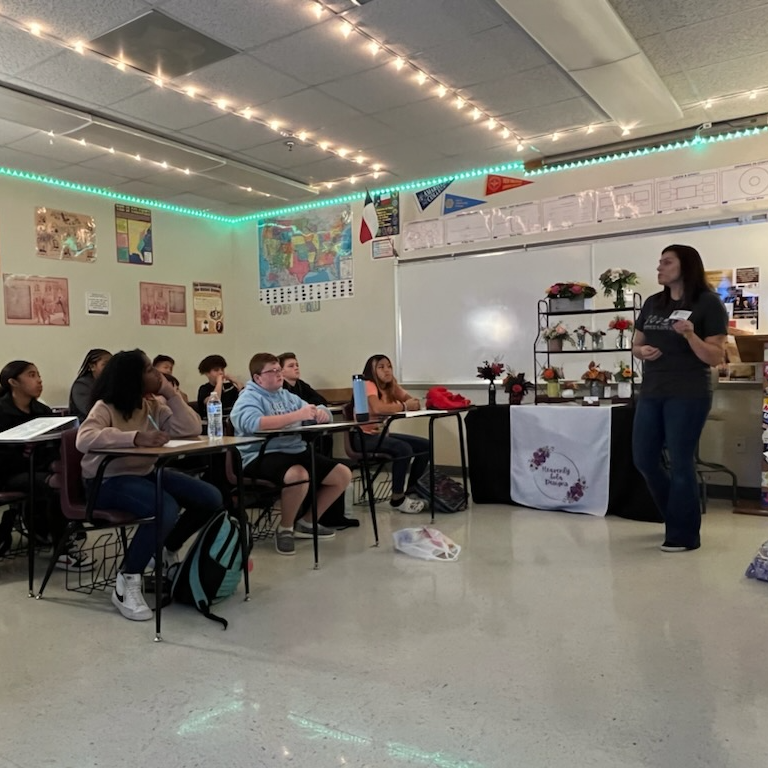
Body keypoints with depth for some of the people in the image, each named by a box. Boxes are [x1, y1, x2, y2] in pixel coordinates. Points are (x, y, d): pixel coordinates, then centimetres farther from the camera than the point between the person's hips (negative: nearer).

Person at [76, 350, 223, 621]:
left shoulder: (154, 404, 2)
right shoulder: (106, 408, -15)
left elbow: (192, 430, -6)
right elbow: (85, 439, -35)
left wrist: (171, 393, -11)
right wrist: (135, 437, -44)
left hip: (146, 473, 7)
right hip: (108, 480, -7)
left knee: (211, 499, -6)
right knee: (165, 510, -34)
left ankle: (169, 552, 19)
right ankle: (127, 583, -16)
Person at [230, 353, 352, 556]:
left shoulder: (286, 396, 17)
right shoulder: (248, 398, -5)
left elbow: (320, 412, 15)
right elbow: (253, 423, -28)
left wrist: (321, 413, -12)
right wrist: (297, 415, -31)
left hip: (297, 451, 8)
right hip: (263, 456, -8)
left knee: (343, 475, 2)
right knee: (299, 475, -38)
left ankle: (307, 523, 18)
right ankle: (284, 528, -9)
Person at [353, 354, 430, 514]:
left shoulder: (391, 386, 10)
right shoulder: (368, 385, -15)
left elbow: (413, 402, 1)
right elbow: (377, 408, -35)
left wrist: (414, 403, -24)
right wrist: (405, 406, -24)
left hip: (381, 433, 9)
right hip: (363, 436, -9)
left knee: (425, 446, 1)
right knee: (403, 449, -30)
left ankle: (412, 491, 11)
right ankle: (398, 498, -15)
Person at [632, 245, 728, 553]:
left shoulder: (708, 303, -6)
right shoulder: (652, 303, 11)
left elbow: (716, 357, -9)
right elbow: (636, 345, 18)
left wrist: (689, 335, -24)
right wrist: (642, 351, -5)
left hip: (688, 395, -6)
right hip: (651, 393, 6)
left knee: (680, 463, -1)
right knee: (644, 459, 10)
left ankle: (684, 535, 15)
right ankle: (677, 517, 32)